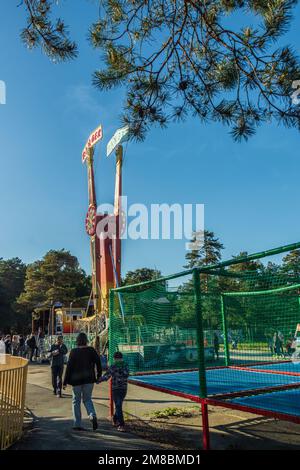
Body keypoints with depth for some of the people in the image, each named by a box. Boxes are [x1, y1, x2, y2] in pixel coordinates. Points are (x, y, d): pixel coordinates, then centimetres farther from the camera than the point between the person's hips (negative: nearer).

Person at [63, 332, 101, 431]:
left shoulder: (73, 352, -8)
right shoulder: (91, 350, -3)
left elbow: (69, 367, -8)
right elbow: (98, 362, -3)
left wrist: (65, 382, -2)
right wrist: (99, 375, 9)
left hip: (76, 379, -2)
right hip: (89, 379, 2)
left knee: (76, 401, 12)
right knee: (87, 399, 16)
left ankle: (77, 424, 12)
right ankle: (93, 416, -9)